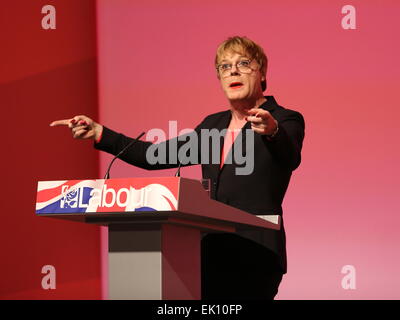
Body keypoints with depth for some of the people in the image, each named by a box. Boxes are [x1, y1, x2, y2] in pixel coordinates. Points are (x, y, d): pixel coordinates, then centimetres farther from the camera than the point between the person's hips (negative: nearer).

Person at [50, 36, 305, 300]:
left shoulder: (286, 120, 0)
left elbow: (291, 158, -22)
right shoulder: (214, 124, 20)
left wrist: (272, 131, -45)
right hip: (211, 254, 6)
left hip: (255, 258, -6)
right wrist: (99, 134, 13)